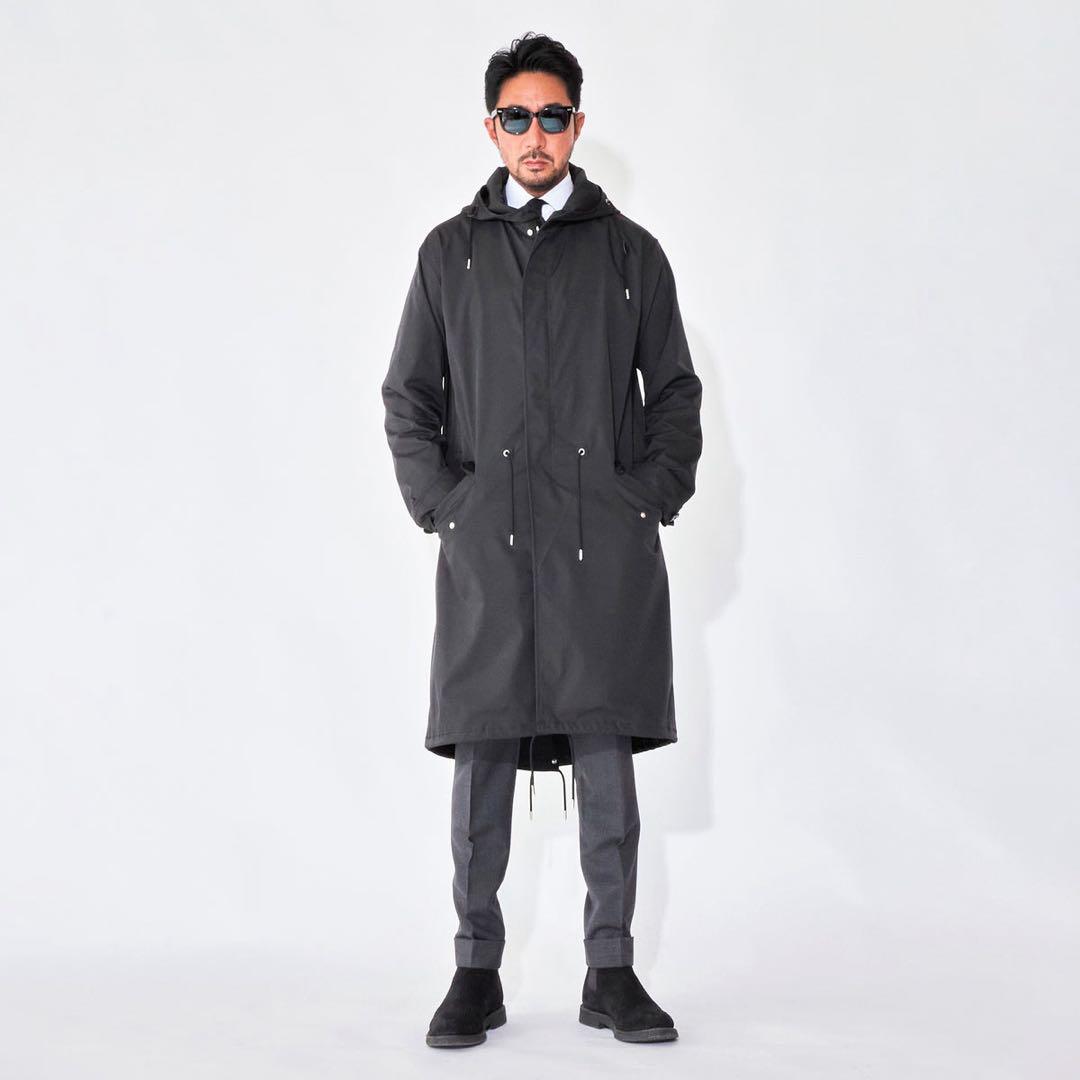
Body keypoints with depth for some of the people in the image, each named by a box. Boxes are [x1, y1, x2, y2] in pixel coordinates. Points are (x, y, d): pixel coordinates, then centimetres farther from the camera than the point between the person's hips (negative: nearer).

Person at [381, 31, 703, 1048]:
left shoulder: (629, 251, 12)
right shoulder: (450, 251, 13)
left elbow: (675, 390, 14)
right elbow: (407, 395, 14)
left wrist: (653, 497, 1)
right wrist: (440, 501, 1)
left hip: (605, 547, 0)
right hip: (485, 546, 0)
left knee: (606, 756, 0)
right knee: (482, 758, 0)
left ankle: (611, 972, 10)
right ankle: (477, 973, 10)